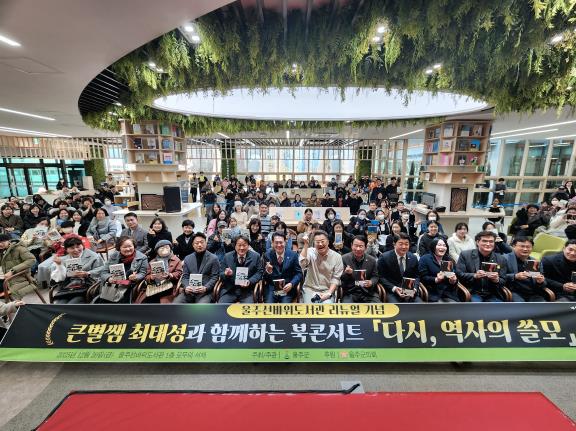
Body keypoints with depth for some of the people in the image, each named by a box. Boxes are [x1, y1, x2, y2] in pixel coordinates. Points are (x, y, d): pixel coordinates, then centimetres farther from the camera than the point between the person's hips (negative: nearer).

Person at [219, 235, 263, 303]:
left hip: (247, 291, -1)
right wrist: (226, 274, -17)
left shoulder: (255, 256, 0)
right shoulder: (227, 256, 4)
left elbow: (259, 272, 1)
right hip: (229, 290, 2)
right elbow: (221, 274, 7)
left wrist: (250, 281, -16)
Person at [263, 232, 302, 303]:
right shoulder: (267, 255, 2)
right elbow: (265, 278, 4)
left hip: (287, 288, 0)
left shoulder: (293, 255, 0)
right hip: (271, 288, 1)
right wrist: (268, 271, -19)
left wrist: (291, 284, -15)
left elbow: (299, 273, 2)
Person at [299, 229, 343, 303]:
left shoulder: (337, 256, -2)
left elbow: (336, 278, -1)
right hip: (310, 289, 0)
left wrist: (329, 293, -14)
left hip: (327, 290, 0)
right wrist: (306, 245, -23)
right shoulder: (310, 252, -3)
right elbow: (302, 264, -22)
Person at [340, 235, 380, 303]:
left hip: (369, 293, 2)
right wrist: (346, 273, -23)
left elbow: (375, 276, 13)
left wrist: (371, 282, -10)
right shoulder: (344, 258, -3)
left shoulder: (372, 260, 3)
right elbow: (340, 278, 0)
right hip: (350, 293, -2)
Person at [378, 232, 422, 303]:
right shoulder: (384, 257, -6)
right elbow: (382, 277, -4)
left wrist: (414, 289, -6)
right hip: (392, 292, -4)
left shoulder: (413, 258, 7)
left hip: (410, 292, 4)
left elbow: (416, 277, 13)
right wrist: (394, 288, -17)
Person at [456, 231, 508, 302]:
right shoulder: (465, 255, 1)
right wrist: (474, 276, -20)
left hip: (492, 295, 3)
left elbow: (503, 282, 10)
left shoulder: (501, 259, 10)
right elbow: (458, 274, -4)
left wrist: (497, 280, -14)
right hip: (472, 293, -3)